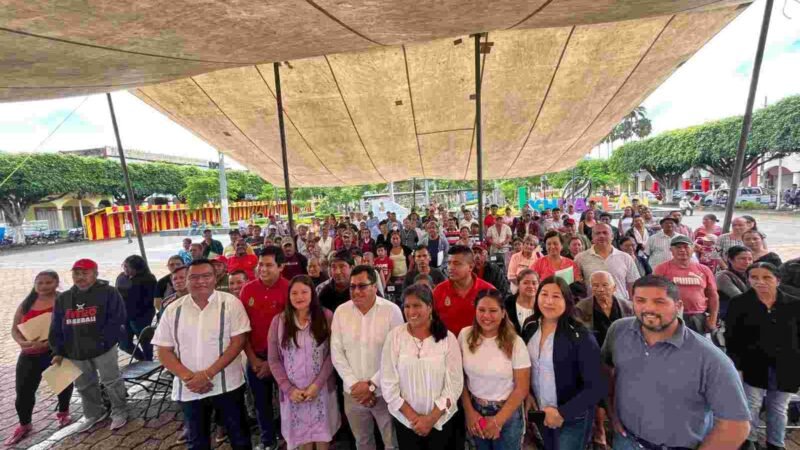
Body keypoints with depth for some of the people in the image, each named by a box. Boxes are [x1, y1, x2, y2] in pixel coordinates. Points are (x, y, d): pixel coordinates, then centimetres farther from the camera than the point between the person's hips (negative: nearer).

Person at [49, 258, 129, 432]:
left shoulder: (108, 292, -8)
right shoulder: (63, 298, 10)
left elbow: (117, 319, -14)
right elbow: (56, 328, 12)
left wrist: (103, 341, -20)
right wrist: (58, 351, 6)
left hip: (103, 349, -6)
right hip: (75, 351, 6)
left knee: (111, 382, 3)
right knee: (84, 385, 19)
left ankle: (120, 412, 20)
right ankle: (94, 414, 38)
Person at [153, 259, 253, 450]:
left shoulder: (230, 303, -10)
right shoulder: (173, 310, 0)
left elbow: (238, 342, -12)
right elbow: (164, 351, 1)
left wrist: (208, 374, -19)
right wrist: (188, 377, -12)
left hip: (227, 385, -3)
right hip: (188, 389, 3)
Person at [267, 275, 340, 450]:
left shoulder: (326, 316, -6)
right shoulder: (278, 321, -2)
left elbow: (331, 354, -6)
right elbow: (274, 360, 0)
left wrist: (317, 385, -12)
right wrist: (289, 389, -8)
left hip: (322, 390, -1)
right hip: (293, 393, 1)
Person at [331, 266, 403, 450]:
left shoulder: (391, 310, -14)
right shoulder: (341, 312, -4)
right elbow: (336, 352, -2)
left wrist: (372, 385, -13)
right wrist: (353, 384, -9)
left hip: (384, 391, -2)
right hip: (353, 392, 3)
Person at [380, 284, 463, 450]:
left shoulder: (447, 338, -10)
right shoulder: (395, 336, -11)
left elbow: (454, 385, -9)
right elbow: (388, 384, -9)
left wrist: (431, 418, -11)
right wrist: (413, 417, -10)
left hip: (441, 420, 0)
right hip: (404, 420, 1)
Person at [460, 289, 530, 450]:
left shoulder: (515, 343, -15)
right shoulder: (465, 335, -10)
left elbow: (521, 388, -10)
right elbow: (460, 378, -2)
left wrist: (498, 420, -11)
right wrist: (469, 411, -4)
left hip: (506, 414, -2)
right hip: (474, 410, 2)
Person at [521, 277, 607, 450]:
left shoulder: (580, 337, -22)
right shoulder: (530, 326, -7)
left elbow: (598, 387, -21)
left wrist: (563, 412, -19)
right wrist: (527, 393, -2)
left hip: (573, 418, -5)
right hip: (541, 411, 5)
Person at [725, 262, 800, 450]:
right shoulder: (739, 303, -8)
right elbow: (731, 338, -7)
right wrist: (736, 366, -11)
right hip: (753, 364, -2)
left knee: (779, 408, 16)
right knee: (751, 406, 3)